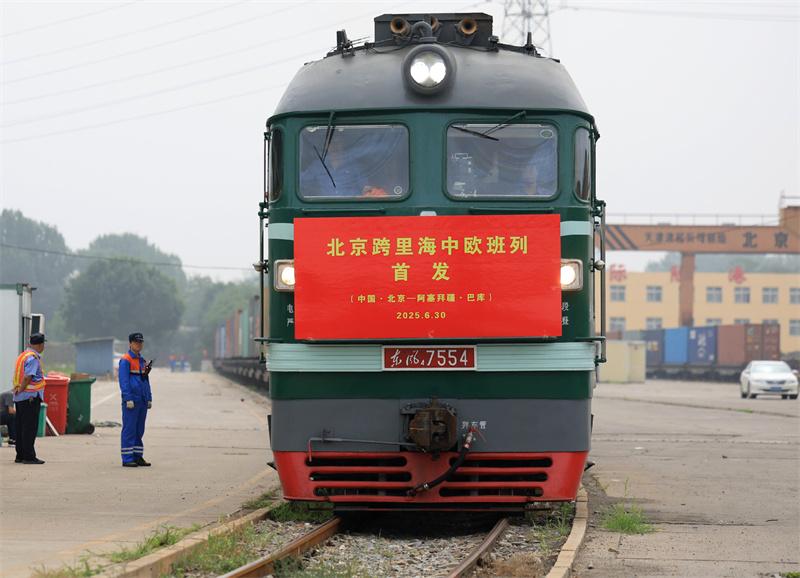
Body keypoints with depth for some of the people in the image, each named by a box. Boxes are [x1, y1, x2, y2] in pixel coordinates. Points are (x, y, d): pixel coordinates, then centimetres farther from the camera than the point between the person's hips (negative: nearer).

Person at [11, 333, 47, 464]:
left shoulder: (22, 355, 15)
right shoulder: (33, 358, -14)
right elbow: (27, 377, -21)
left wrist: (18, 390, 8)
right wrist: (21, 390, -13)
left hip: (20, 398, 9)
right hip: (31, 396, -9)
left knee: (21, 427, 12)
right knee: (30, 428, -6)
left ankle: (20, 455, 16)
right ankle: (29, 456, -5)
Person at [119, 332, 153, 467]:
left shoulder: (142, 360, 17)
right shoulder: (125, 360, -7)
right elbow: (124, 381, -13)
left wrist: (149, 399, 16)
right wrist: (128, 399, -19)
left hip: (142, 401, 8)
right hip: (131, 401, -8)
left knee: (139, 430, 10)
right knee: (129, 430, -6)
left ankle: (138, 457, 16)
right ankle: (127, 459, -5)